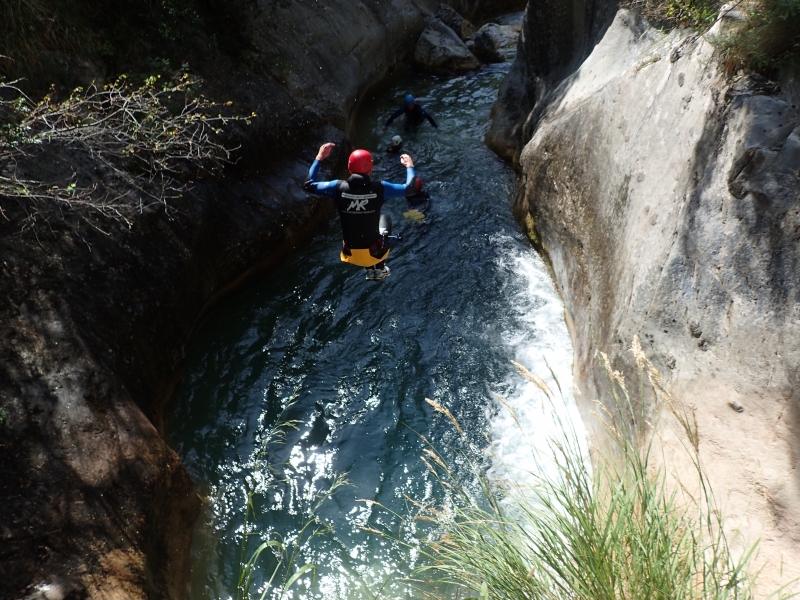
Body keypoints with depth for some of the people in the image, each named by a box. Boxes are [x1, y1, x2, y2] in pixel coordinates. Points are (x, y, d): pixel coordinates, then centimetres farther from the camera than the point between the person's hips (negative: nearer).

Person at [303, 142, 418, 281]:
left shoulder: (339, 187, -14)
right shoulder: (380, 188, -17)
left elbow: (308, 185, 0)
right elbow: (411, 188, -5)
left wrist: (319, 157, 9)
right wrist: (409, 166, 12)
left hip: (350, 254, 2)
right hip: (374, 252, -1)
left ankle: (370, 270, 43)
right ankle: (380, 269, 36)